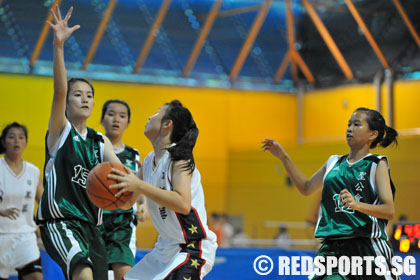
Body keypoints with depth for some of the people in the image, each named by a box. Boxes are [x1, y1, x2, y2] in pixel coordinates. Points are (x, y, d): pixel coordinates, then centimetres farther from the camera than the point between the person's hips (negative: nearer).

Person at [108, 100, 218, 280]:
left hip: (192, 249, -9)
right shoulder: (149, 161, 6)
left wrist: (139, 185, -33)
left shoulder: (179, 157, -16)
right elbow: (127, 203, 14)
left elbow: (183, 204, -31)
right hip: (165, 248, 9)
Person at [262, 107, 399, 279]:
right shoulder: (334, 162, 17)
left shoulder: (377, 164, 1)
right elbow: (306, 188, 30)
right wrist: (283, 157, 22)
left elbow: (389, 210, -9)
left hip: (367, 246, -3)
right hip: (332, 248, 4)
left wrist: (358, 205, -27)